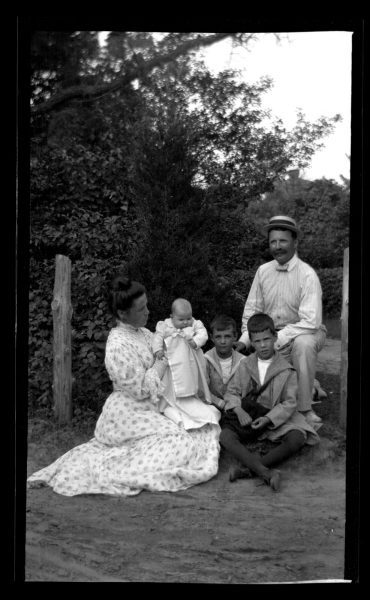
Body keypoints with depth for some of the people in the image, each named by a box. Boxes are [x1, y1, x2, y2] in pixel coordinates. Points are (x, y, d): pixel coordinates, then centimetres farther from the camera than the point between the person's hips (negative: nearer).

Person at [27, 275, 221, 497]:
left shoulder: (143, 333, 6)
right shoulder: (119, 345, -20)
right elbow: (140, 389, -22)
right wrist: (163, 361, -13)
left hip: (147, 410, 9)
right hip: (129, 414, -9)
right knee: (177, 446, -19)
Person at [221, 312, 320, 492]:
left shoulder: (287, 370, -1)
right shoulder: (245, 365, 7)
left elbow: (289, 402, -5)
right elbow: (231, 392, 6)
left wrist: (268, 418, -19)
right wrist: (238, 410, -14)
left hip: (276, 418, -1)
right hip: (247, 416, 1)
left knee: (297, 439, -31)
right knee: (225, 436, -29)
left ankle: (248, 468, -37)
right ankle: (266, 473, -45)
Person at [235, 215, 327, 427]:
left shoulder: (307, 275, -18)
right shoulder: (263, 271, -1)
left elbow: (310, 322, -26)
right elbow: (252, 310, 7)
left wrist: (277, 339, -31)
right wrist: (244, 339, -9)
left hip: (305, 333, -5)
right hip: (272, 335, 5)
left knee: (303, 343, -38)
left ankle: (305, 408, -23)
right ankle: (309, 384, 18)